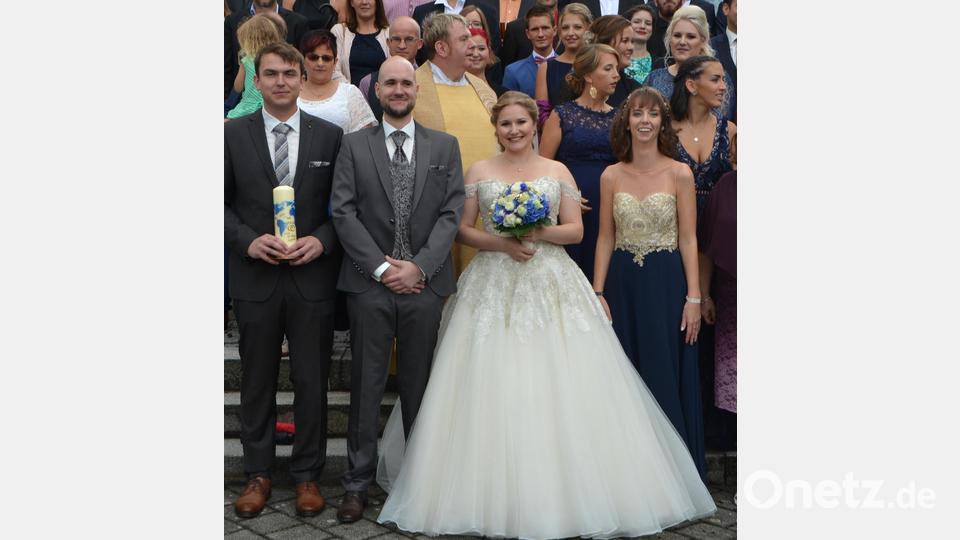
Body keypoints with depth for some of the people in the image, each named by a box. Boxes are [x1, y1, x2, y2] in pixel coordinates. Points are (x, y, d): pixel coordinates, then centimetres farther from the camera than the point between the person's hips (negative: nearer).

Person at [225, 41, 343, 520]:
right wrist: (248, 241, -13)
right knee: (257, 381, 12)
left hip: (313, 277, 0)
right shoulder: (233, 134, 2)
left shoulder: (330, 135, 2)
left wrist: (322, 241, -13)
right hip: (254, 278, 0)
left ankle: (307, 475, 23)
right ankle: (257, 474, 27)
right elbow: (222, 202, 3)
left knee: (312, 381, 7)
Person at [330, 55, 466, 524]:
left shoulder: (445, 146, 9)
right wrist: (381, 267, -10)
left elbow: (452, 212, 1)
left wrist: (420, 266, -10)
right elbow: (343, 212, -1)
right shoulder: (354, 145, 7)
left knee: (419, 384, 9)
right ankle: (358, 481, 15)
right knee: (366, 384, 5)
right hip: (369, 284, 0)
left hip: (424, 283, 1)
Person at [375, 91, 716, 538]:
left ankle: (561, 492, 7)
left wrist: (541, 232, -13)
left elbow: (576, 230, 5)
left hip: (551, 285, 0)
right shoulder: (479, 171, 9)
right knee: (491, 393, -4)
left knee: (560, 391, -4)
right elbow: (462, 229, 5)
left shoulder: (558, 172, 10)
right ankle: (493, 495, 8)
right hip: (494, 288, 0)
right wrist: (501, 242, -11)